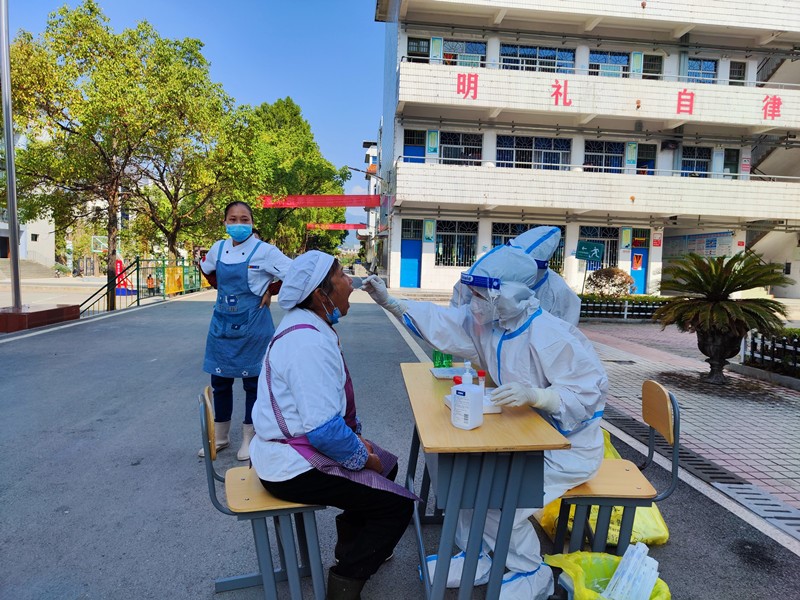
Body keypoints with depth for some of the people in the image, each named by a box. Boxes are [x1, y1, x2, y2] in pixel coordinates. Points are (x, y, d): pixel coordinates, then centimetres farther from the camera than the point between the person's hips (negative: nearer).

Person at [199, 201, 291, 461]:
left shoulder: (264, 251, -13)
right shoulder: (218, 248, 3)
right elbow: (206, 270, 22)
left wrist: (269, 292, -9)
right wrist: (223, 291, 10)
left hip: (252, 326, -5)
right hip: (222, 324, 5)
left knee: (252, 381, 7)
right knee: (219, 381, 13)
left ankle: (249, 439, 23)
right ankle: (220, 437, 30)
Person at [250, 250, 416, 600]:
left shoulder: (307, 326, 6)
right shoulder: (309, 342, -27)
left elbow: (334, 401, 16)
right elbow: (324, 429, -30)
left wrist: (356, 436, 8)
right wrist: (363, 457, -13)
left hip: (289, 447, 10)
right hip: (293, 468, -10)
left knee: (387, 466, 22)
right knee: (398, 505, -7)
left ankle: (353, 550, 40)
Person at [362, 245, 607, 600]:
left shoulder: (550, 337, -30)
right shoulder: (484, 323, -7)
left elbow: (590, 393, -29)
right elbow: (438, 320, -2)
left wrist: (534, 395, -43)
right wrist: (389, 302, -8)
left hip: (568, 447, -8)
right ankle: (477, 557, 20)